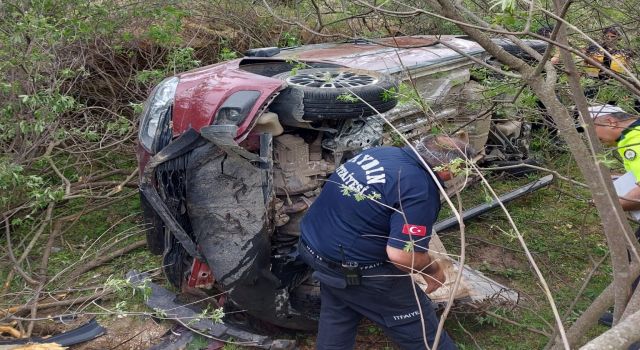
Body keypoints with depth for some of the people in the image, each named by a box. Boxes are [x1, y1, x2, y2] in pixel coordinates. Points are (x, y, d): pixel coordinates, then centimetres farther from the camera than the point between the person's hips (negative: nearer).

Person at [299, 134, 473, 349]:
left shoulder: (384, 153, 4)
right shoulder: (421, 191, -22)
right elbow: (402, 255, -27)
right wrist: (434, 269, -7)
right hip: (356, 269, -8)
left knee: (337, 317, 28)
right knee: (421, 331, 7)